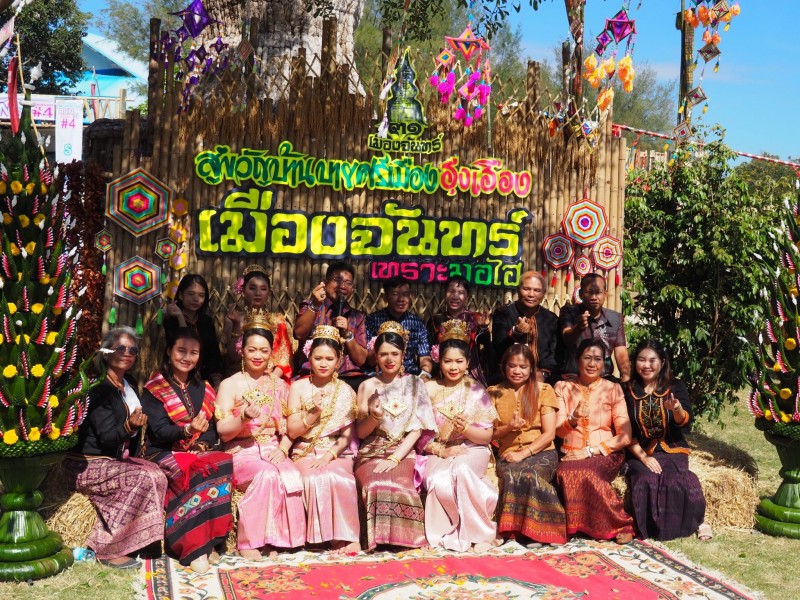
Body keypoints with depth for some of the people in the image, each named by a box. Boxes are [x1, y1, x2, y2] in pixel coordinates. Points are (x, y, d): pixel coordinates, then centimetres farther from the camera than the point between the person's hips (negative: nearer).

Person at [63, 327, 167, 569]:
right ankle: (109, 550, -19)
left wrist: (137, 425, 3)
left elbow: (133, 425, 23)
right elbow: (107, 437, -22)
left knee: (157, 475, -16)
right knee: (143, 479, -26)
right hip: (87, 464, -8)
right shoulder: (98, 388, -16)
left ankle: (140, 541, -8)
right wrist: (129, 426, -39)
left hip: (116, 459, 8)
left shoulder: (130, 385, 9)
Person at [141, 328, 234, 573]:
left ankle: (209, 541, -28)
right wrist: (188, 430, -29)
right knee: (191, 473, -36)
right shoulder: (154, 389, 2)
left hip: (200, 452, 4)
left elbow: (213, 429, 12)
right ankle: (194, 549, -33)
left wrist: (203, 445, -10)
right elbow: (159, 430, -10)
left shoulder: (202, 389, 17)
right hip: (165, 454, -4)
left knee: (224, 463, -29)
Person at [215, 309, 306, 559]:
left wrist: (283, 448, -9)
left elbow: (289, 427, 11)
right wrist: (243, 418, -23)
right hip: (242, 452, -3)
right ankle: (248, 541, -23)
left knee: (292, 477, -30)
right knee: (268, 475, -34)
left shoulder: (279, 384, 14)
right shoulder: (230, 384, 2)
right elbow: (223, 432, -4)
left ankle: (276, 539, -18)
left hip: (273, 451, 3)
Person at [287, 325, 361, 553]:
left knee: (339, 479, -33)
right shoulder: (299, 387, 6)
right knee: (316, 480, -33)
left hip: (336, 453, 0)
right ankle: (329, 536, -19)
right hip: (306, 453, 0)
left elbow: (346, 436, 4)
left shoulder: (345, 391, 7)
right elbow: (292, 431, 1)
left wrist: (330, 455, -14)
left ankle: (345, 536, -20)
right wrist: (314, 413, -15)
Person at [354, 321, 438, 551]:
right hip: (373, 451, 1)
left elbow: (417, 428, 1)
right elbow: (360, 433, 9)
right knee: (376, 485, -34)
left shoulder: (414, 384, 9)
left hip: (404, 452, 0)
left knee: (398, 484, -35)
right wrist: (374, 417, -14)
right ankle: (377, 537, -18)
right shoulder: (367, 386, 11)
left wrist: (395, 458, -13)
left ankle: (400, 538, -19)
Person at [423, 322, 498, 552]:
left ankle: (479, 532, -18)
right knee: (439, 481, -34)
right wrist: (441, 450, -14)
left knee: (461, 470, -36)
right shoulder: (430, 390, 5)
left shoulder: (476, 391, 5)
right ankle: (451, 533, -12)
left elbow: (486, 436, 3)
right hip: (438, 453, 1)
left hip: (472, 450, 0)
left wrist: (465, 429, -17)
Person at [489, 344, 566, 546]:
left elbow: (549, 434, -2)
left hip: (541, 453, -1)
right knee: (512, 474, -34)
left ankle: (533, 530, -19)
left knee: (527, 473, -35)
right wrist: (508, 427, -12)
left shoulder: (544, 390, 5)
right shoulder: (494, 393, 11)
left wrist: (523, 454, -14)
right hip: (508, 455, 2)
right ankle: (532, 529, -22)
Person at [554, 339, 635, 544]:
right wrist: (573, 419, -20)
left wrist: (591, 451, -13)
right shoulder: (563, 387, 9)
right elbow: (559, 431, 2)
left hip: (606, 454, -2)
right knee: (566, 472, -34)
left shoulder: (613, 389, 6)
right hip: (572, 455, 2)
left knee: (585, 471, -35)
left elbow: (625, 436, -1)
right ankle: (620, 522, -20)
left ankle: (620, 523, -17)